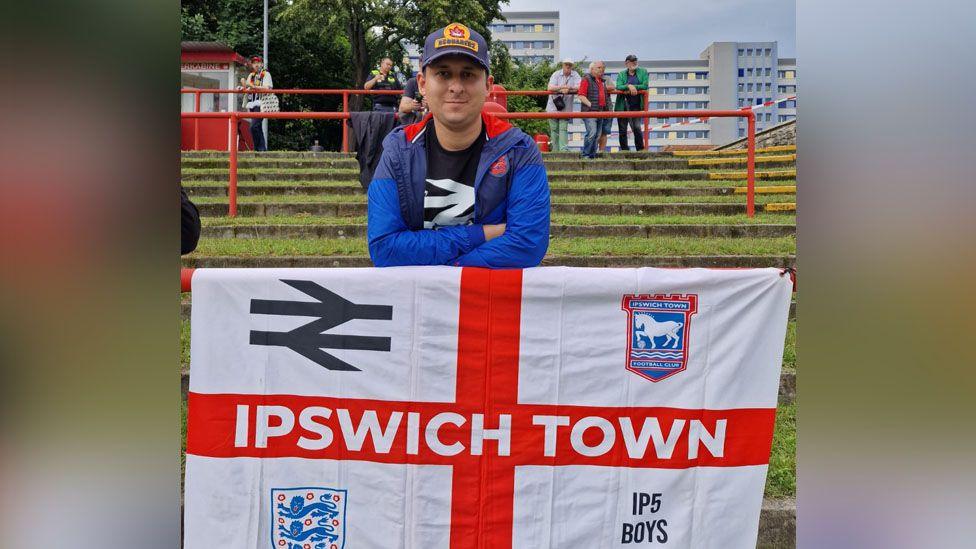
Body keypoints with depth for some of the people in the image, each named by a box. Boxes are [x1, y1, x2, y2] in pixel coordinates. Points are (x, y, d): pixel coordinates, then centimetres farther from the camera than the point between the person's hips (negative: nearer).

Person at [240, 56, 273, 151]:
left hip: (261, 103, -7)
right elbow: (247, 89, 17)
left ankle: (259, 148, -14)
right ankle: (262, 148, 12)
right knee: (258, 127, 8)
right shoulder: (251, 75, 21)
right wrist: (244, 85, -5)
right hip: (252, 104, 7)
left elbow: (267, 88, -14)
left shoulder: (266, 74, 1)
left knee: (254, 126, -19)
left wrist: (252, 86, -22)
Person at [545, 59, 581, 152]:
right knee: (554, 129, 5)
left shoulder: (575, 75, 3)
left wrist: (568, 89, -22)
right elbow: (550, 88, -12)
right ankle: (555, 150, 13)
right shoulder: (556, 74, 0)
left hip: (566, 107, -1)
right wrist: (564, 87, -19)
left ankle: (563, 150, -12)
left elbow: (579, 87, -11)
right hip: (553, 106, 1)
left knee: (563, 128, -8)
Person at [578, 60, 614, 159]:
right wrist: (591, 105, -17)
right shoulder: (587, 80, -3)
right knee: (592, 133, -17)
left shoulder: (603, 81, 19)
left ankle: (593, 154, 14)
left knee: (598, 135, 7)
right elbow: (581, 96, -10)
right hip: (589, 111, -8)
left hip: (600, 112, 8)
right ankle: (586, 155, -11)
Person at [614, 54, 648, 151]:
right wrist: (629, 86, -22)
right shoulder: (621, 74, 8)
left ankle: (641, 150, 0)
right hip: (622, 106, 2)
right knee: (622, 130, 4)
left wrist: (633, 87, -13)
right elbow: (618, 87, -8)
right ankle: (624, 150, 14)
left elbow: (645, 86, -5)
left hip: (636, 106, -2)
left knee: (637, 128, -11)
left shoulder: (643, 72, 6)